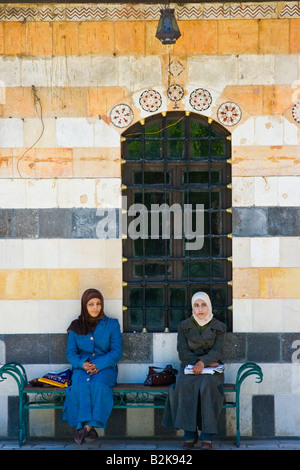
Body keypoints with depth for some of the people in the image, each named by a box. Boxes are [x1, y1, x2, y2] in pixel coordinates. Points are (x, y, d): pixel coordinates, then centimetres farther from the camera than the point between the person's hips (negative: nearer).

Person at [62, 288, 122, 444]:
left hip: (105, 367, -1)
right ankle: (90, 429, -35)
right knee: (81, 385, -33)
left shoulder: (112, 324, 9)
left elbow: (116, 352, 0)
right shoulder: (76, 326, 14)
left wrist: (98, 365, -16)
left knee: (98, 384, -35)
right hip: (82, 367, 1)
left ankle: (87, 427, -34)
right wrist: (82, 364, -14)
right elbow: (70, 352, 9)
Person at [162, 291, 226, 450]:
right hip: (189, 366, 1)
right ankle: (189, 433, -30)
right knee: (184, 385, -34)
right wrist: (197, 362, -15)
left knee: (207, 384, -36)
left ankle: (207, 435, -32)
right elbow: (182, 352, 0)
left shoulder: (218, 327, 9)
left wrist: (203, 362, -24)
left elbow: (217, 351, -5)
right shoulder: (184, 326, 10)